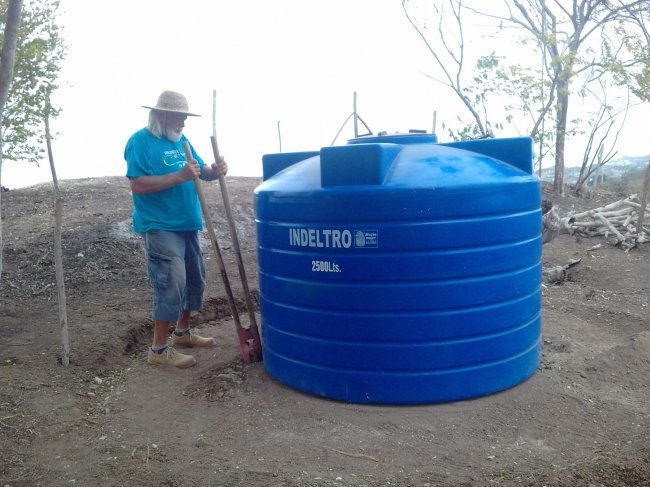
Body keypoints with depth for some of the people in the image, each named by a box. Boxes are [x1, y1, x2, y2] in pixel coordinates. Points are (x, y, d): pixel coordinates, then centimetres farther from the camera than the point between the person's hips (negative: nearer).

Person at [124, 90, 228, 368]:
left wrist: (215, 171, -9)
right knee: (171, 284, -11)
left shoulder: (181, 141, 13)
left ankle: (182, 332, 32)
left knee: (195, 280, 16)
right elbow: (137, 185, -21)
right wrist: (179, 177, -26)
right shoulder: (141, 141, -11)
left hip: (186, 225, 9)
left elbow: (202, 172, 15)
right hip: (160, 227, -9)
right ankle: (159, 349, -1)